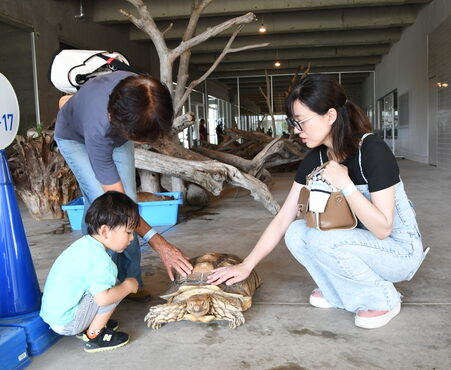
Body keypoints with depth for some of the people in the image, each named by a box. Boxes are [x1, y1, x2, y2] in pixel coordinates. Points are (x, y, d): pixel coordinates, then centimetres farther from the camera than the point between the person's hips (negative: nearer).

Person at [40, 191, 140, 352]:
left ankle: (85, 327, 12)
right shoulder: (99, 259, -25)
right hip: (65, 322, -9)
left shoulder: (84, 243, 4)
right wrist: (127, 286, -15)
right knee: (112, 288, -16)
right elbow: (103, 298, -32)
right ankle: (94, 336, -4)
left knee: (105, 284, 17)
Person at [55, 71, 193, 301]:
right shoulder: (98, 131, -46)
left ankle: (129, 282, 1)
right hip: (75, 137, -4)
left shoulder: (136, 88, -35)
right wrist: (159, 244, -44)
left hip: (117, 131, 5)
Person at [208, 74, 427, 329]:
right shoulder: (315, 160, -6)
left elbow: (382, 228, -25)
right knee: (296, 234, -15)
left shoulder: (373, 151, -25)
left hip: (400, 251, -6)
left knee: (322, 239, -29)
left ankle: (382, 298, -5)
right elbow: (282, 219, -6)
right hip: (359, 243, 6)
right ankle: (343, 292, 5)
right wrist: (246, 265, -9)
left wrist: (345, 184, -34)